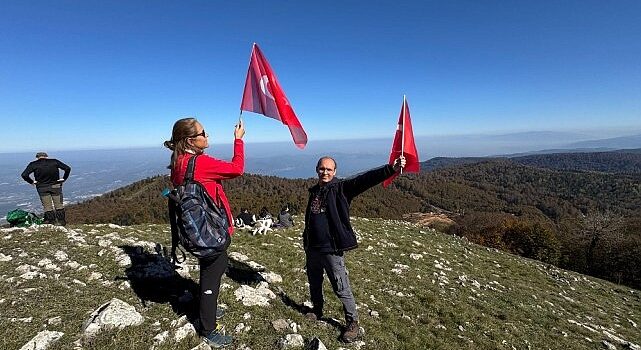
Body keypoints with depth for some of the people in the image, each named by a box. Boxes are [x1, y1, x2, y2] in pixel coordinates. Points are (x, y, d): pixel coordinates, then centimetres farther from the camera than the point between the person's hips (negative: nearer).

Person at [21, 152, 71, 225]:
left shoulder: (33, 164, -2)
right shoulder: (54, 162, 0)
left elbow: (24, 175, -10)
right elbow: (67, 168, -4)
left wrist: (32, 182, 4)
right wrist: (63, 179, 2)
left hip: (42, 188, 0)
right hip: (56, 186, 1)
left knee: (47, 207, 7)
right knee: (59, 205, 7)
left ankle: (51, 222, 9)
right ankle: (62, 222, 10)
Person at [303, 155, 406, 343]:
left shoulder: (341, 188, -10)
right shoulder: (314, 190, 8)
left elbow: (365, 179, -26)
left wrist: (391, 169, -39)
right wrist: (306, 239, 23)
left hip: (332, 249, -6)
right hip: (311, 248, 6)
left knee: (341, 289, 2)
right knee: (314, 283, 23)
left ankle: (352, 323, 22)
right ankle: (317, 310, 47)